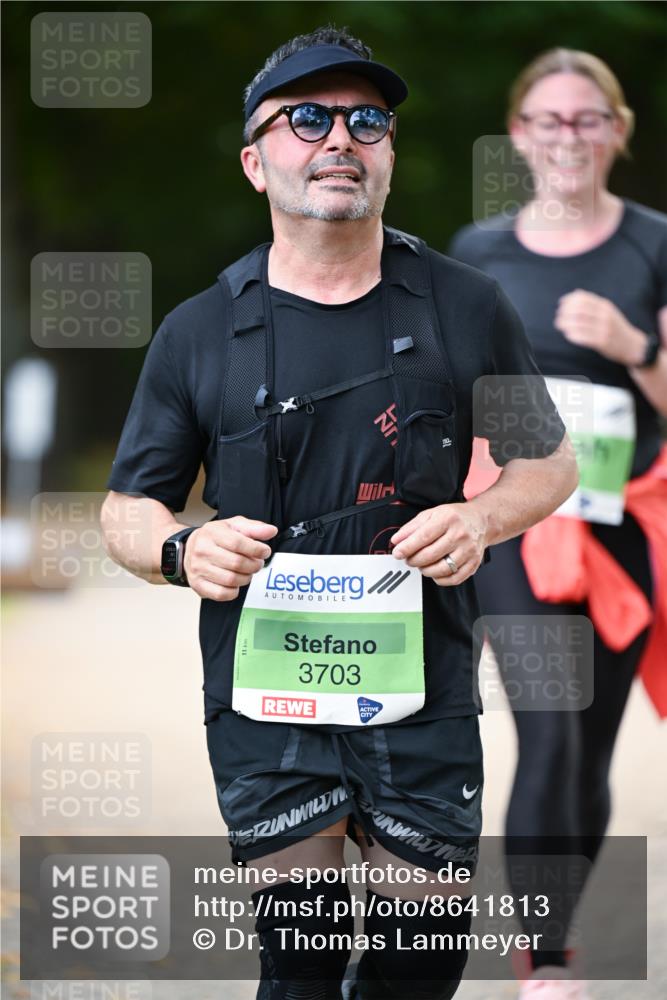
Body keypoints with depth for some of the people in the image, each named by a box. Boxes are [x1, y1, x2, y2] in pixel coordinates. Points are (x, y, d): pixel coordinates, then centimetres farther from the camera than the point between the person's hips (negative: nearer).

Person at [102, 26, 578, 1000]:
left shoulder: (465, 309, 3)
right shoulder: (199, 334, 3)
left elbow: (550, 460, 13)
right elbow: (126, 510, 9)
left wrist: (483, 519, -9)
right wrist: (181, 549, -14)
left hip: (424, 694, 0)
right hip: (265, 692, 0)